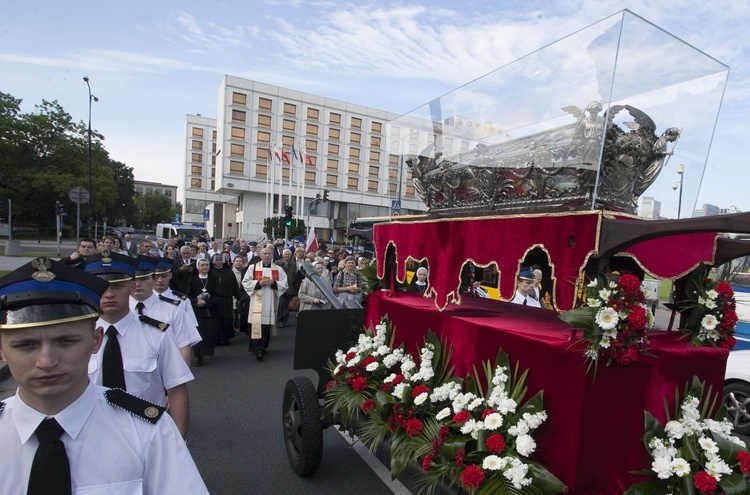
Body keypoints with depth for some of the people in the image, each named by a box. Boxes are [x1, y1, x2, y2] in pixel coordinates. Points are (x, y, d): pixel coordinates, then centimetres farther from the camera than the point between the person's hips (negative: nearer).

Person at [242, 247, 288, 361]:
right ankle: (258, 349, -6)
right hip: (257, 301, -2)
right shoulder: (253, 268, 5)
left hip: (271, 302, 2)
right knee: (257, 324, -9)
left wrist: (273, 283, -14)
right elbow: (245, 283, 0)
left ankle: (263, 346, 22)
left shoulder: (278, 270, 8)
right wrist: (259, 283, -13)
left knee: (267, 324, 7)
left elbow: (284, 285, 3)